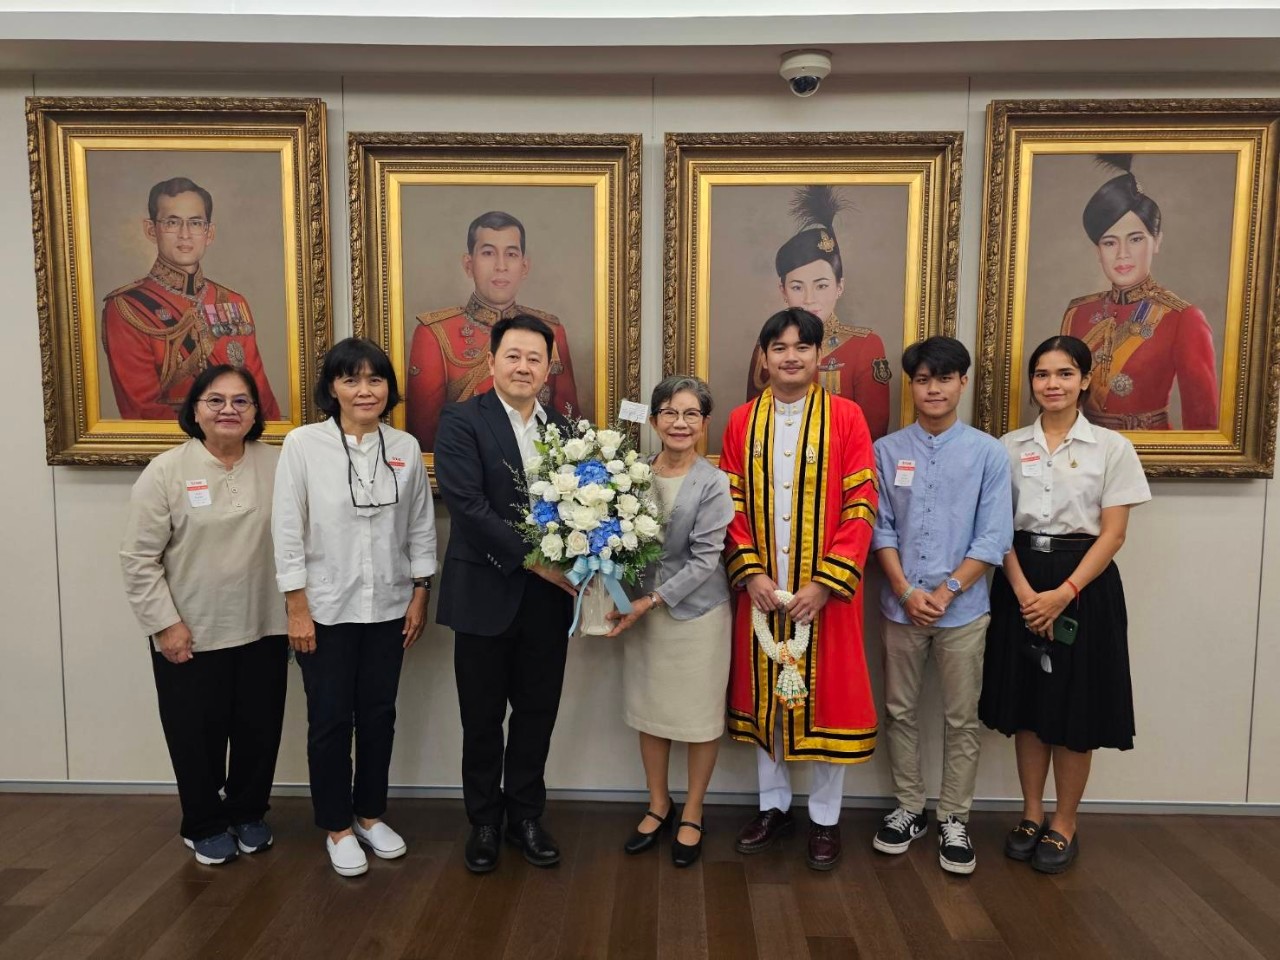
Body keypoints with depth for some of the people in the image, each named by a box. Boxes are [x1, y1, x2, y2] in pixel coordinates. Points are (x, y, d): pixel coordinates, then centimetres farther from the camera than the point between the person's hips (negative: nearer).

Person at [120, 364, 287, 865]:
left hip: (263, 629, 2)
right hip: (190, 634, -2)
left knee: (259, 729, 13)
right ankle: (204, 825, 33)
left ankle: (248, 813, 36)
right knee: (198, 734, 11)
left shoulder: (277, 465, -1)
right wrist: (165, 623, -11)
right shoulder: (165, 472, -8)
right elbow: (139, 558, -7)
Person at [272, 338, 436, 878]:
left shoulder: (406, 448, -1)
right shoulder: (303, 444, -8)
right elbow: (288, 530, -8)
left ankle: (370, 815, 32)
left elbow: (422, 528, 5)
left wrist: (419, 596, 3)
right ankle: (337, 827, 26)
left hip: (388, 607, 3)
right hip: (325, 609, -2)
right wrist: (296, 608, -9)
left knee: (378, 714, 14)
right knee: (330, 720, 8)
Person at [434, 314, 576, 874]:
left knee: (537, 713, 14)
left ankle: (525, 817, 33)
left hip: (548, 596, 4)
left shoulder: (563, 429, 8)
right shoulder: (461, 422, -7)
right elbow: (467, 506, -17)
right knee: (482, 719, 11)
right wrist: (531, 558, -20)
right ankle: (484, 823, 31)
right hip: (487, 594, -3)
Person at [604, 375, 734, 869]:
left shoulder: (713, 482, -12)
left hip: (696, 610, -4)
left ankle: (691, 815, 29)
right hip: (641, 608, 4)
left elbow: (705, 559, -14)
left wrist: (653, 600, -19)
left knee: (700, 716, 9)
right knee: (648, 710, 15)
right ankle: (658, 805, 36)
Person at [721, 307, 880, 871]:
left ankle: (824, 818, 24)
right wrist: (750, 572, -9)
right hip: (760, 588, 3)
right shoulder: (742, 422, 4)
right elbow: (732, 505, 3)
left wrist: (826, 582, -14)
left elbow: (861, 507, -7)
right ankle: (773, 806, 30)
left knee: (827, 695, 6)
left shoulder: (846, 418, -3)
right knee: (763, 693, 12)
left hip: (826, 591, -2)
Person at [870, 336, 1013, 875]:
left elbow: (994, 538, -6)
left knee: (961, 719, 9)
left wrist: (945, 592, -12)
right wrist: (907, 592, -10)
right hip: (900, 607, 1)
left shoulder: (988, 453, -4)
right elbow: (881, 528, -1)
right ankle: (909, 808, 30)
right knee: (900, 712, 12)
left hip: (963, 610, -1)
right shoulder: (887, 451, -1)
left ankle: (954, 819, 26)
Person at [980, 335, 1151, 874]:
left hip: (1083, 582, -2)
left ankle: (1064, 824, 22)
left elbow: (1113, 533, -6)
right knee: (1026, 704, 9)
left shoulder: (1112, 448, -2)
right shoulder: (1010, 447, 4)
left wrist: (1064, 593, -16)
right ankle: (1031, 814, 26)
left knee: (1076, 708, 5)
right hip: (1021, 582, 2)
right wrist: (1023, 590, -13)